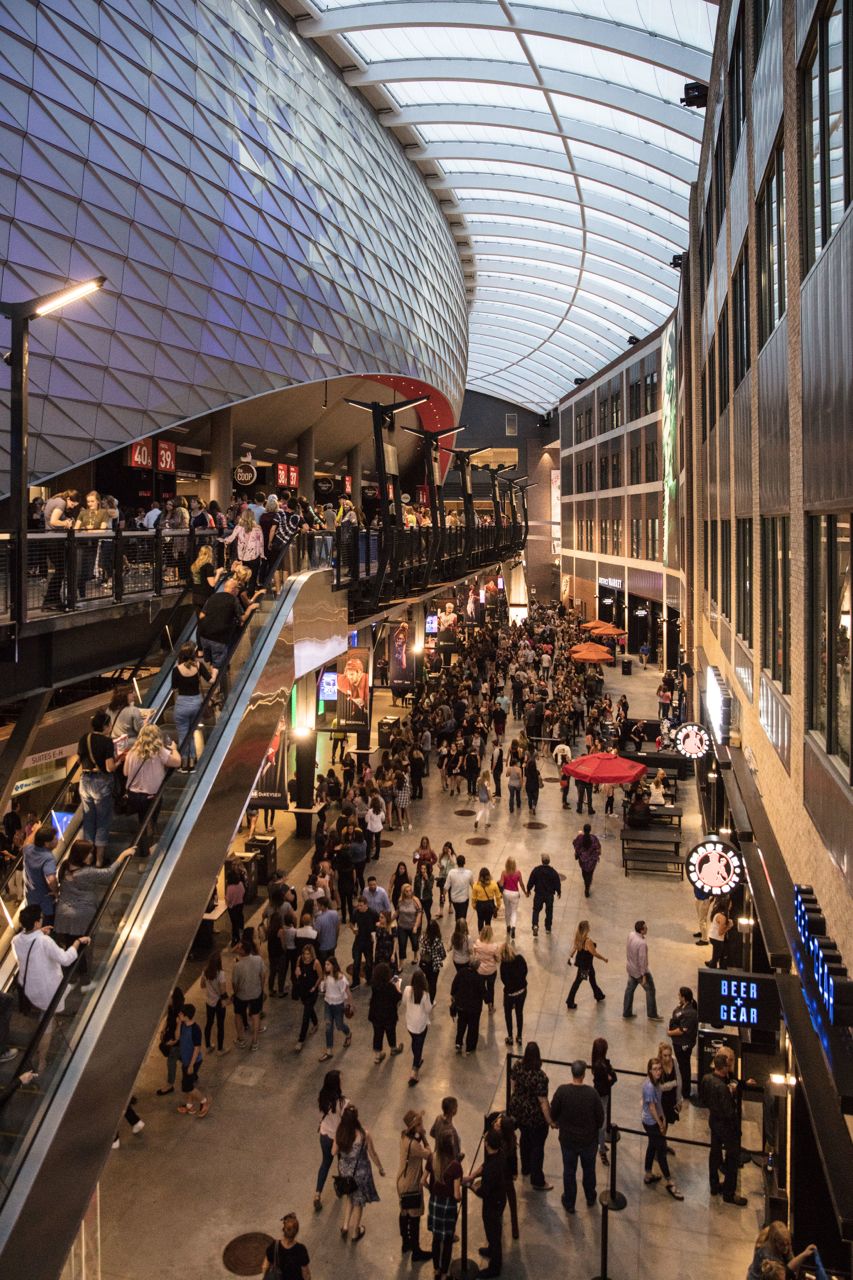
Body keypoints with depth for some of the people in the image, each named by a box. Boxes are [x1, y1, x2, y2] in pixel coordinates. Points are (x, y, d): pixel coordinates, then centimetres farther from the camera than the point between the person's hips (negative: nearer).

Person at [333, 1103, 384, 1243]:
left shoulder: (340, 1133, -17)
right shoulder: (364, 1134, -28)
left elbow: (334, 1152, -2)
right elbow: (373, 1154, -13)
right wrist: (380, 1168, 4)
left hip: (345, 1170, 3)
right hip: (360, 1172, -3)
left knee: (351, 1197, 32)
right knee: (358, 1202, 21)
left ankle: (345, 1226, 31)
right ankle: (355, 1233, 38)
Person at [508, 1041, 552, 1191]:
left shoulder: (517, 1066, -12)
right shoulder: (540, 1077, -31)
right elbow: (543, 1102, -24)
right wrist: (550, 1121, -11)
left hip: (517, 1110, 6)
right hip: (535, 1116, -6)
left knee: (524, 1137, 28)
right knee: (537, 1146, 13)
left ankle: (526, 1169, 48)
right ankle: (537, 1181, 27)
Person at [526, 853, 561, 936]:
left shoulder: (536, 870, -14)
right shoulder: (553, 872, -14)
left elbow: (531, 881, -6)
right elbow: (557, 883, -4)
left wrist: (528, 890, 10)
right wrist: (558, 892, 14)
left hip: (538, 894, 0)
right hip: (550, 895, 0)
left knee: (536, 910, 12)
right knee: (549, 911, 17)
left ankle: (535, 925, -9)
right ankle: (548, 928, 25)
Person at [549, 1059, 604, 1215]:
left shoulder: (562, 1091, -23)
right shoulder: (592, 1093, -23)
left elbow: (554, 1111, -8)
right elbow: (600, 1116, -11)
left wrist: (555, 1122, 15)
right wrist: (596, 1128, 11)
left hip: (568, 1139, 0)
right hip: (589, 1139, 0)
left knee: (569, 1171, 19)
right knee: (589, 1169, 24)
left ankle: (569, 1203, 34)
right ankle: (590, 1198, 44)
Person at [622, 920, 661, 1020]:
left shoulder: (631, 935, -10)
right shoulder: (642, 943, -34)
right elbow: (642, 960, -28)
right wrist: (644, 975, -20)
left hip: (630, 968, 8)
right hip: (639, 970, -8)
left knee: (630, 989, 20)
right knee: (650, 991, 11)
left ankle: (626, 1013, 32)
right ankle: (652, 1015, 22)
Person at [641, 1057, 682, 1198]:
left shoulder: (656, 1082, -1)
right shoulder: (649, 1086, -29)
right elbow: (652, 1107, -23)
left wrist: (663, 1118, 6)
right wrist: (660, 1125, -14)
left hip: (655, 1121, 9)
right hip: (652, 1122, -9)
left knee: (652, 1147, 20)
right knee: (662, 1150, 1)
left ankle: (648, 1176, 35)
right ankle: (670, 1183, 12)